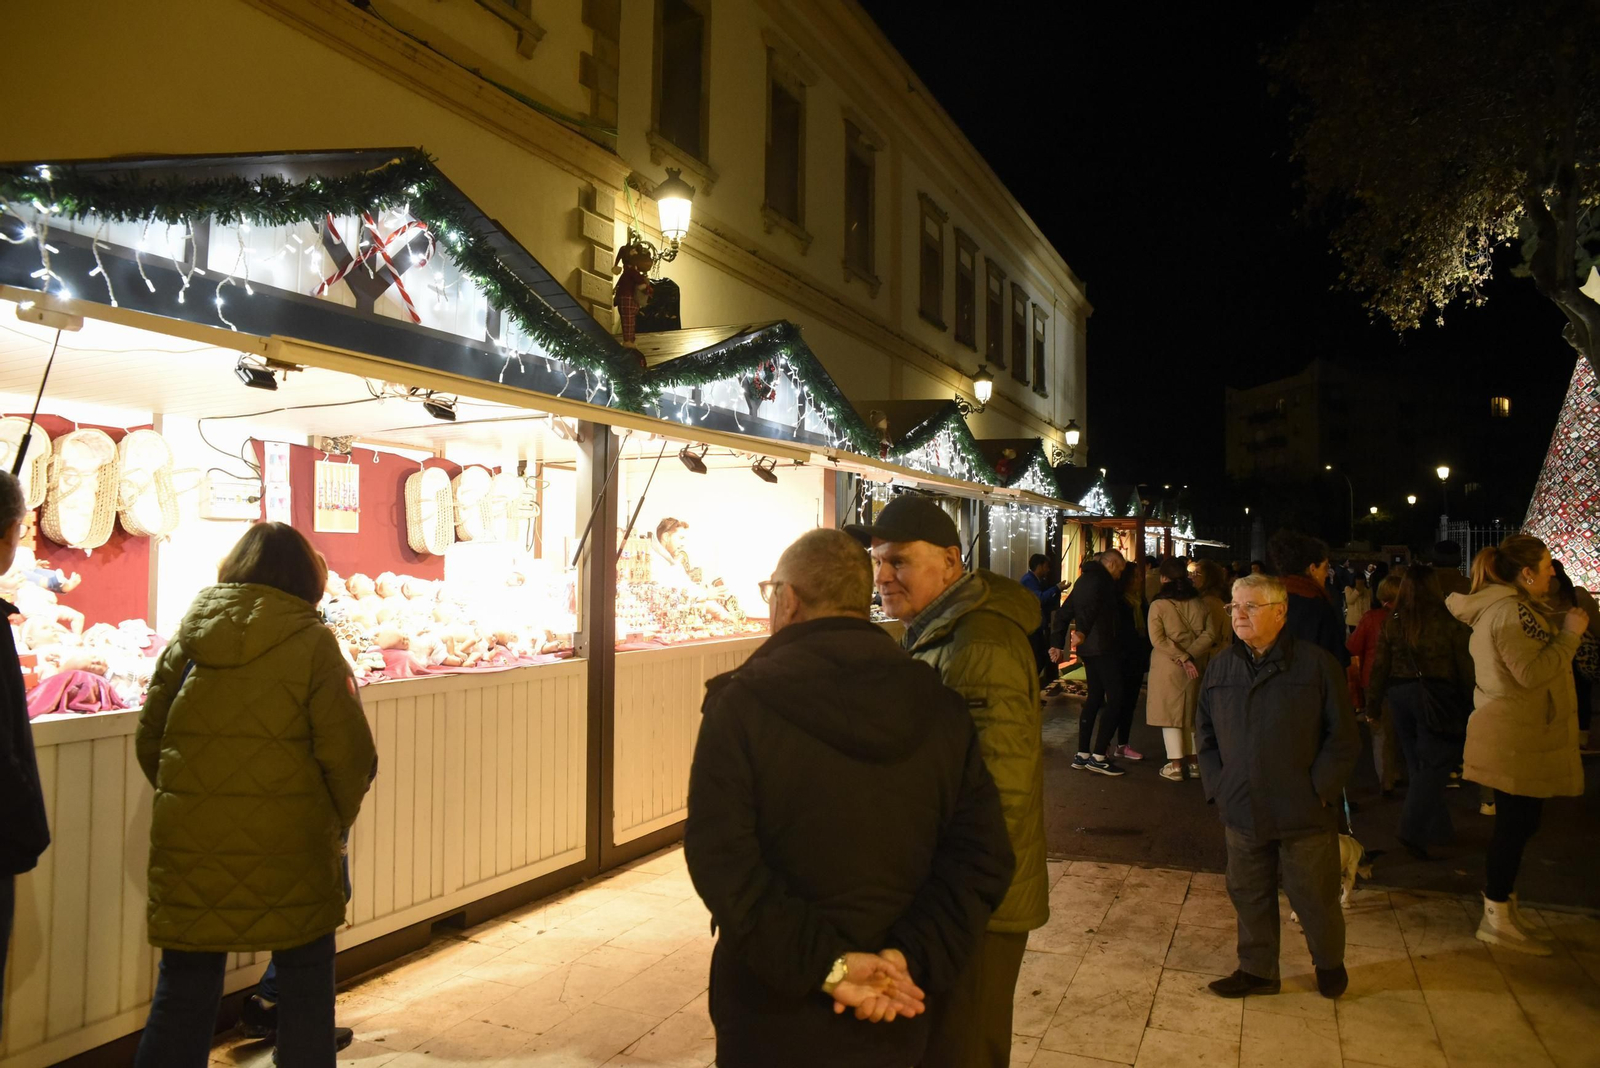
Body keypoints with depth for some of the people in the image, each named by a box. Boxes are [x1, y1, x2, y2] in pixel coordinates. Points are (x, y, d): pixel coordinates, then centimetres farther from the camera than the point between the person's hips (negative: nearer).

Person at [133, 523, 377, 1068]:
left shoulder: (187, 637, 4)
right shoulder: (310, 642, -9)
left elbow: (149, 742, 9)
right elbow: (349, 756, -12)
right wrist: (335, 821, 6)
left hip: (190, 842, 4)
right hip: (287, 844, -3)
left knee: (185, 983, 14)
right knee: (304, 977, 13)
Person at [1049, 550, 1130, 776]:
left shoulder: (1084, 579, 18)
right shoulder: (1102, 579, -10)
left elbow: (1064, 612, 17)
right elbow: (1091, 606, -30)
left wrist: (1057, 643, 15)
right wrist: (1082, 632, -44)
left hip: (1088, 648, 10)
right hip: (1103, 647, -10)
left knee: (1094, 698, 15)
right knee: (1115, 700, -5)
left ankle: (1082, 755, 16)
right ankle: (1098, 756, -7)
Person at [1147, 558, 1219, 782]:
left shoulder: (1158, 605, -10)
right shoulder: (1199, 603, 0)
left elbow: (1157, 639, -18)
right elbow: (1210, 633, -7)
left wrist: (1182, 658, -17)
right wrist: (1191, 655, -11)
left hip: (1168, 667, -4)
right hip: (1196, 666, 4)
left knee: (1170, 713, 3)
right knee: (1191, 713, 16)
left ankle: (1175, 765, 2)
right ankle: (1193, 761, 22)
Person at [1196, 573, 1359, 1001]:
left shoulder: (1316, 664, -7)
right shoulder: (1220, 669, 5)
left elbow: (1343, 736, -5)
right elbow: (1204, 734, 13)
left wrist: (1319, 788, -10)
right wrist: (1218, 785, 3)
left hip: (1303, 811, -3)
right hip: (1242, 810, 4)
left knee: (1315, 896, 11)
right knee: (1249, 894, 13)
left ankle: (1330, 962, 37)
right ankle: (1257, 970, 31)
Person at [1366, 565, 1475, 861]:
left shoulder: (1392, 623, 1)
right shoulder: (1448, 620, -6)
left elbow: (1380, 666, 4)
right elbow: (1465, 664, -3)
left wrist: (1373, 702, 11)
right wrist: (1471, 701, 6)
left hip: (1399, 694, 4)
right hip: (1436, 696, -4)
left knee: (1417, 763, 14)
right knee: (1433, 765, -1)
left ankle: (1438, 828, 25)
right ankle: (1413, 830, -11)